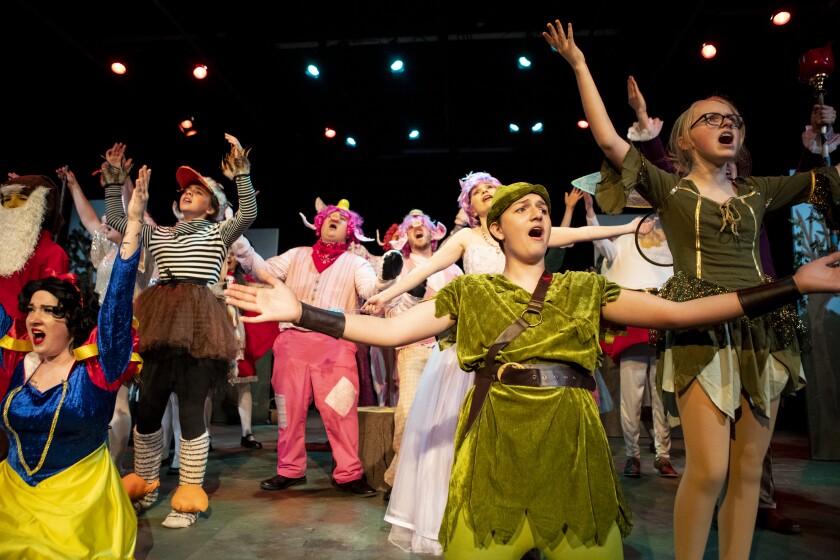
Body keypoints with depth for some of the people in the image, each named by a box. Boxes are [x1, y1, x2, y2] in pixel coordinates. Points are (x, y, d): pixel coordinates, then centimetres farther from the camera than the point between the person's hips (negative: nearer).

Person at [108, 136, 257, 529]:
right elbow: (116, 219, 23)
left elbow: (248, 214, -5)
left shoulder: (219, 234, 12)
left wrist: (240, 172, -14)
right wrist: (114, 178, 17)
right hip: (162, 323, 5)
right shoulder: (160, 234, 25)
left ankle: (188, 499, 5)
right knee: (147, 408, 5)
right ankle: (145, 486, 26)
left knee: (191, 409, -5)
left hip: (198, 324, -4)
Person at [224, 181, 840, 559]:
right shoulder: (469, 292, 7)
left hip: (573, 442, 2)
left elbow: (679, 312, 3)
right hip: (495, 441, -1)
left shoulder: (586, 290, 10)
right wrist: (300, 310, -10)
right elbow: (389, 330, 0)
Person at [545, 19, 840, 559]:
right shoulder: (670, 189, 4)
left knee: (748, 469, 7)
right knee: (709, 470, -11)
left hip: (764, 330, 5)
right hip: (701, 332, -4)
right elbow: (609, 140, -5)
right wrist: (580, 66, -3)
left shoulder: (760, 191, 17)